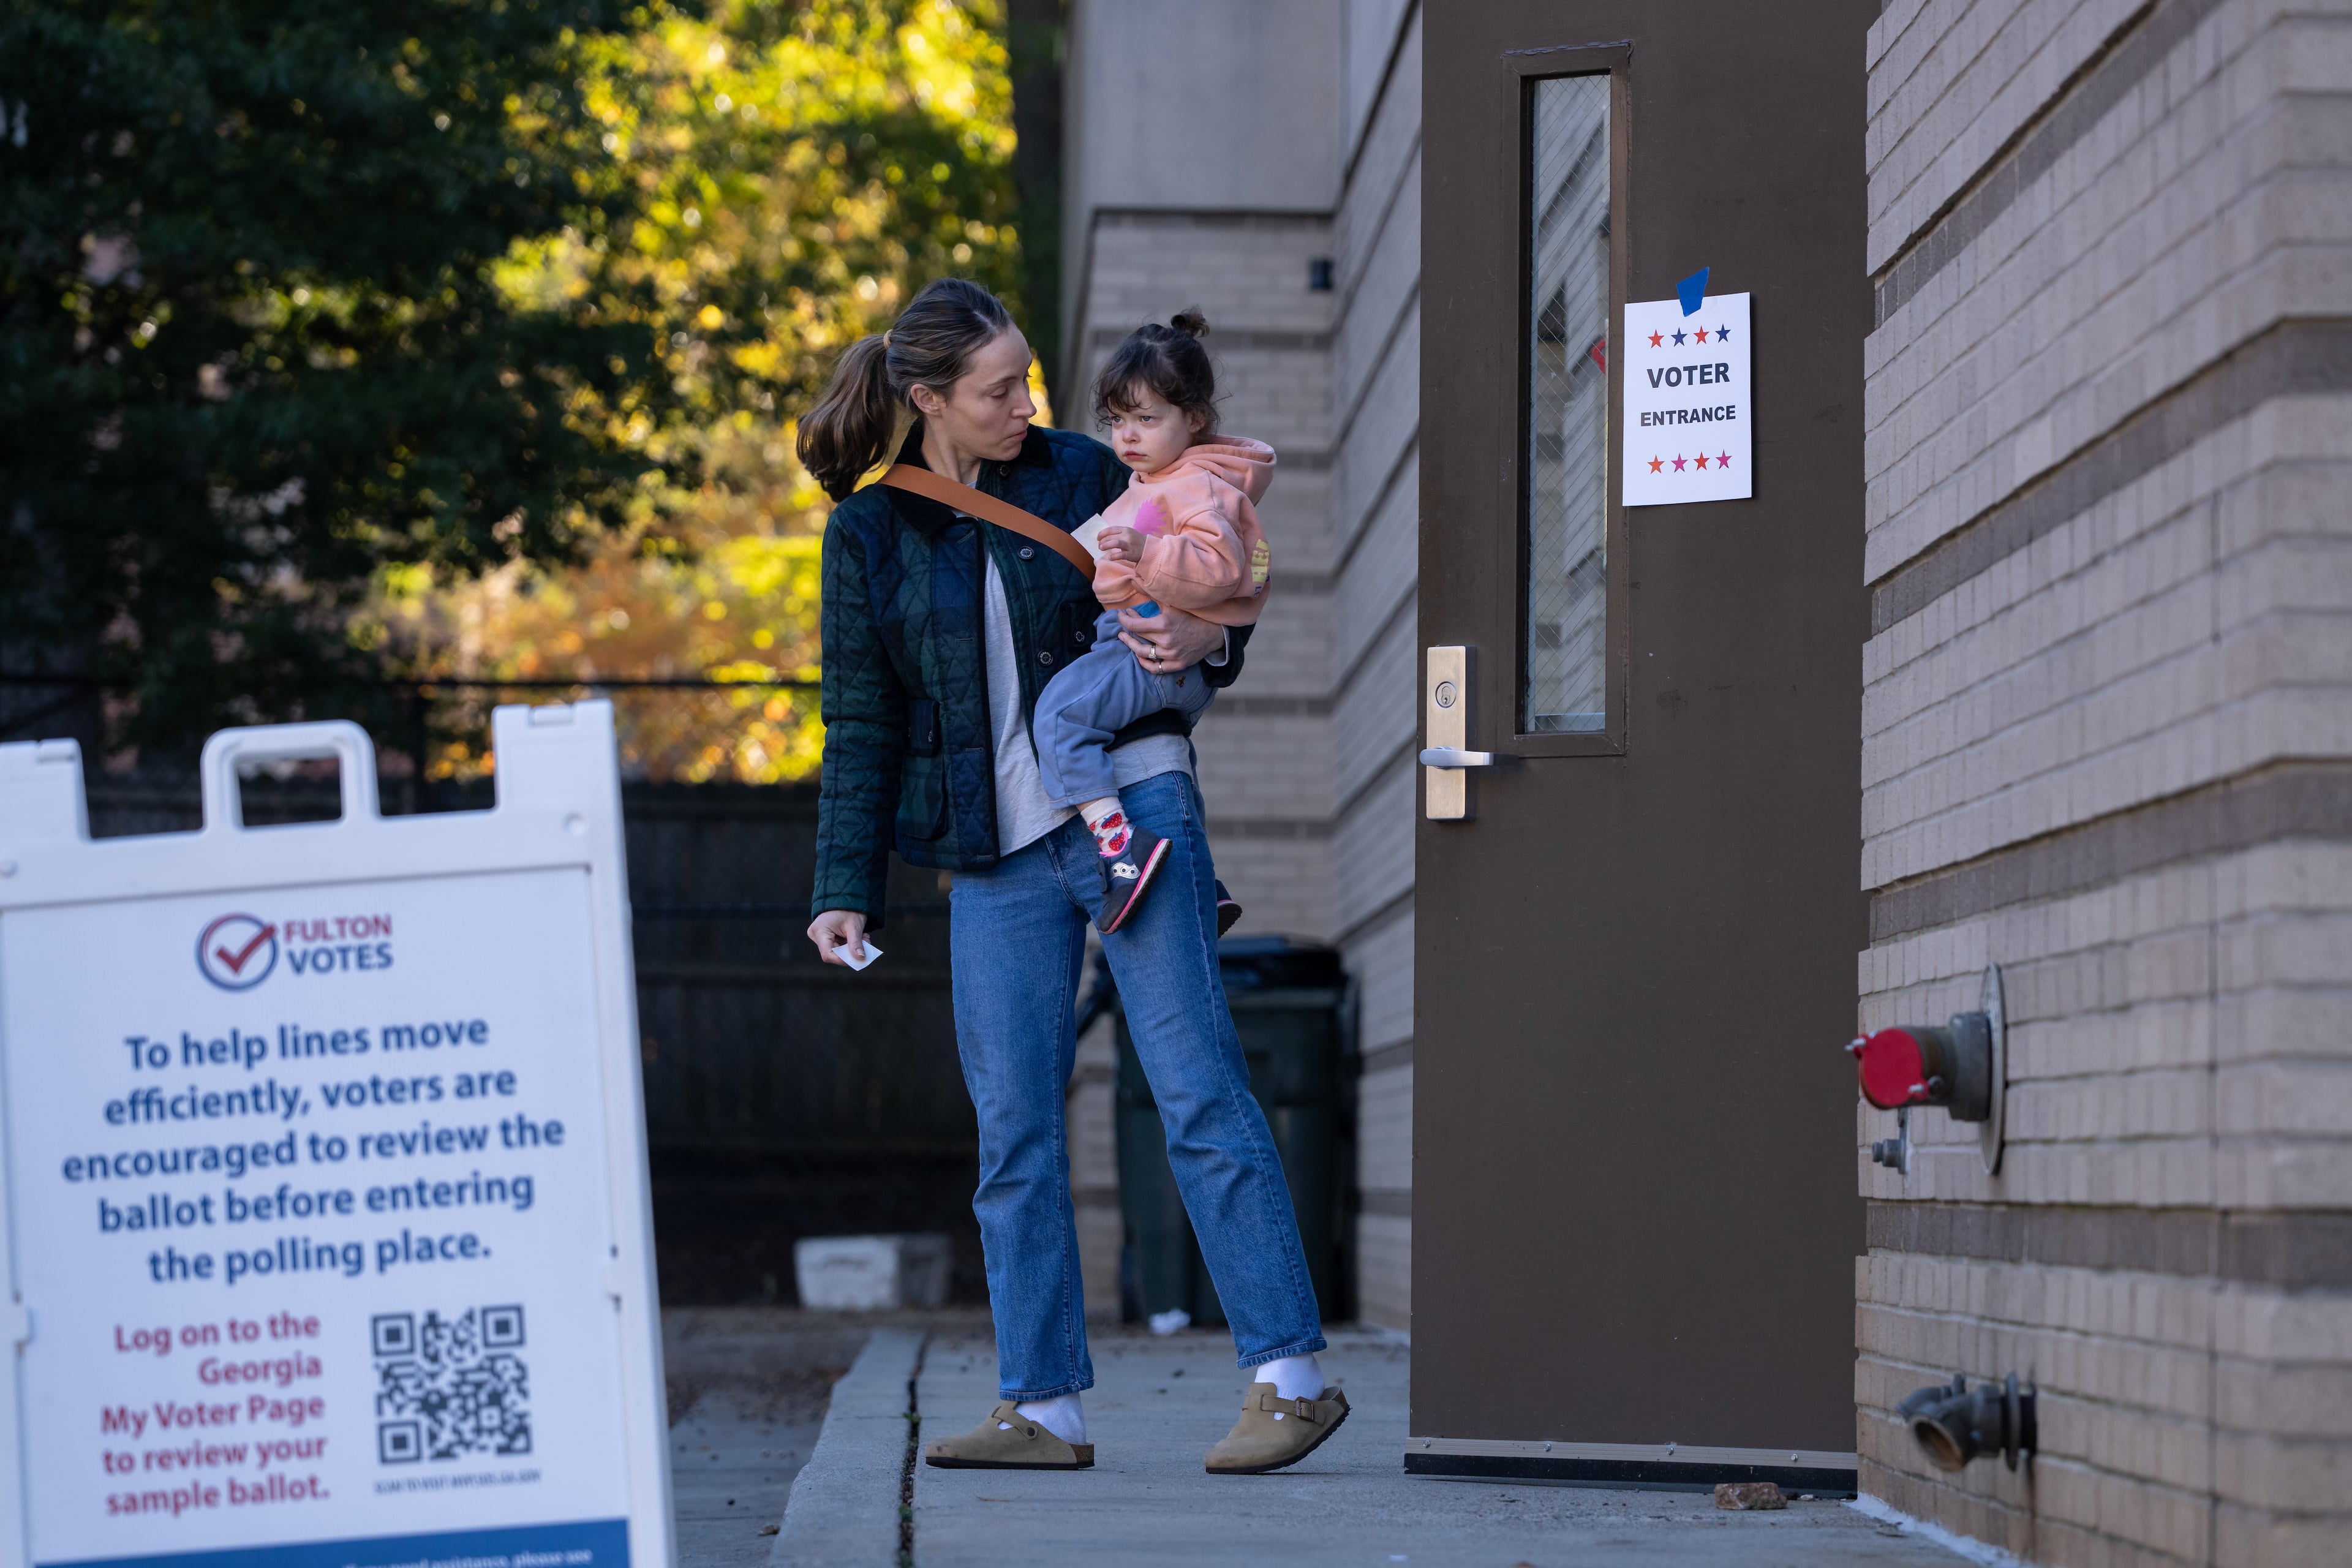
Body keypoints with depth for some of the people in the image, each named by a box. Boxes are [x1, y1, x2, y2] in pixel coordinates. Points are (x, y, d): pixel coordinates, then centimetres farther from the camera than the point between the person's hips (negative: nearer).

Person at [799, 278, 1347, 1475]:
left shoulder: (1079, 475, 3)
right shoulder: (869, 534, 6)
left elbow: (1199, 616, 13)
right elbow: (862, 726, 10)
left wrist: (1205, 642, -11)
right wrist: (844, 889, 3)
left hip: (1127, 802, -2)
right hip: (994, 854, 2)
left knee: (1197, 1088, -8)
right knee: (1013, 1129, 1)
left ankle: (1291, 1375, -7)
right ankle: (1042, 1406, 6)